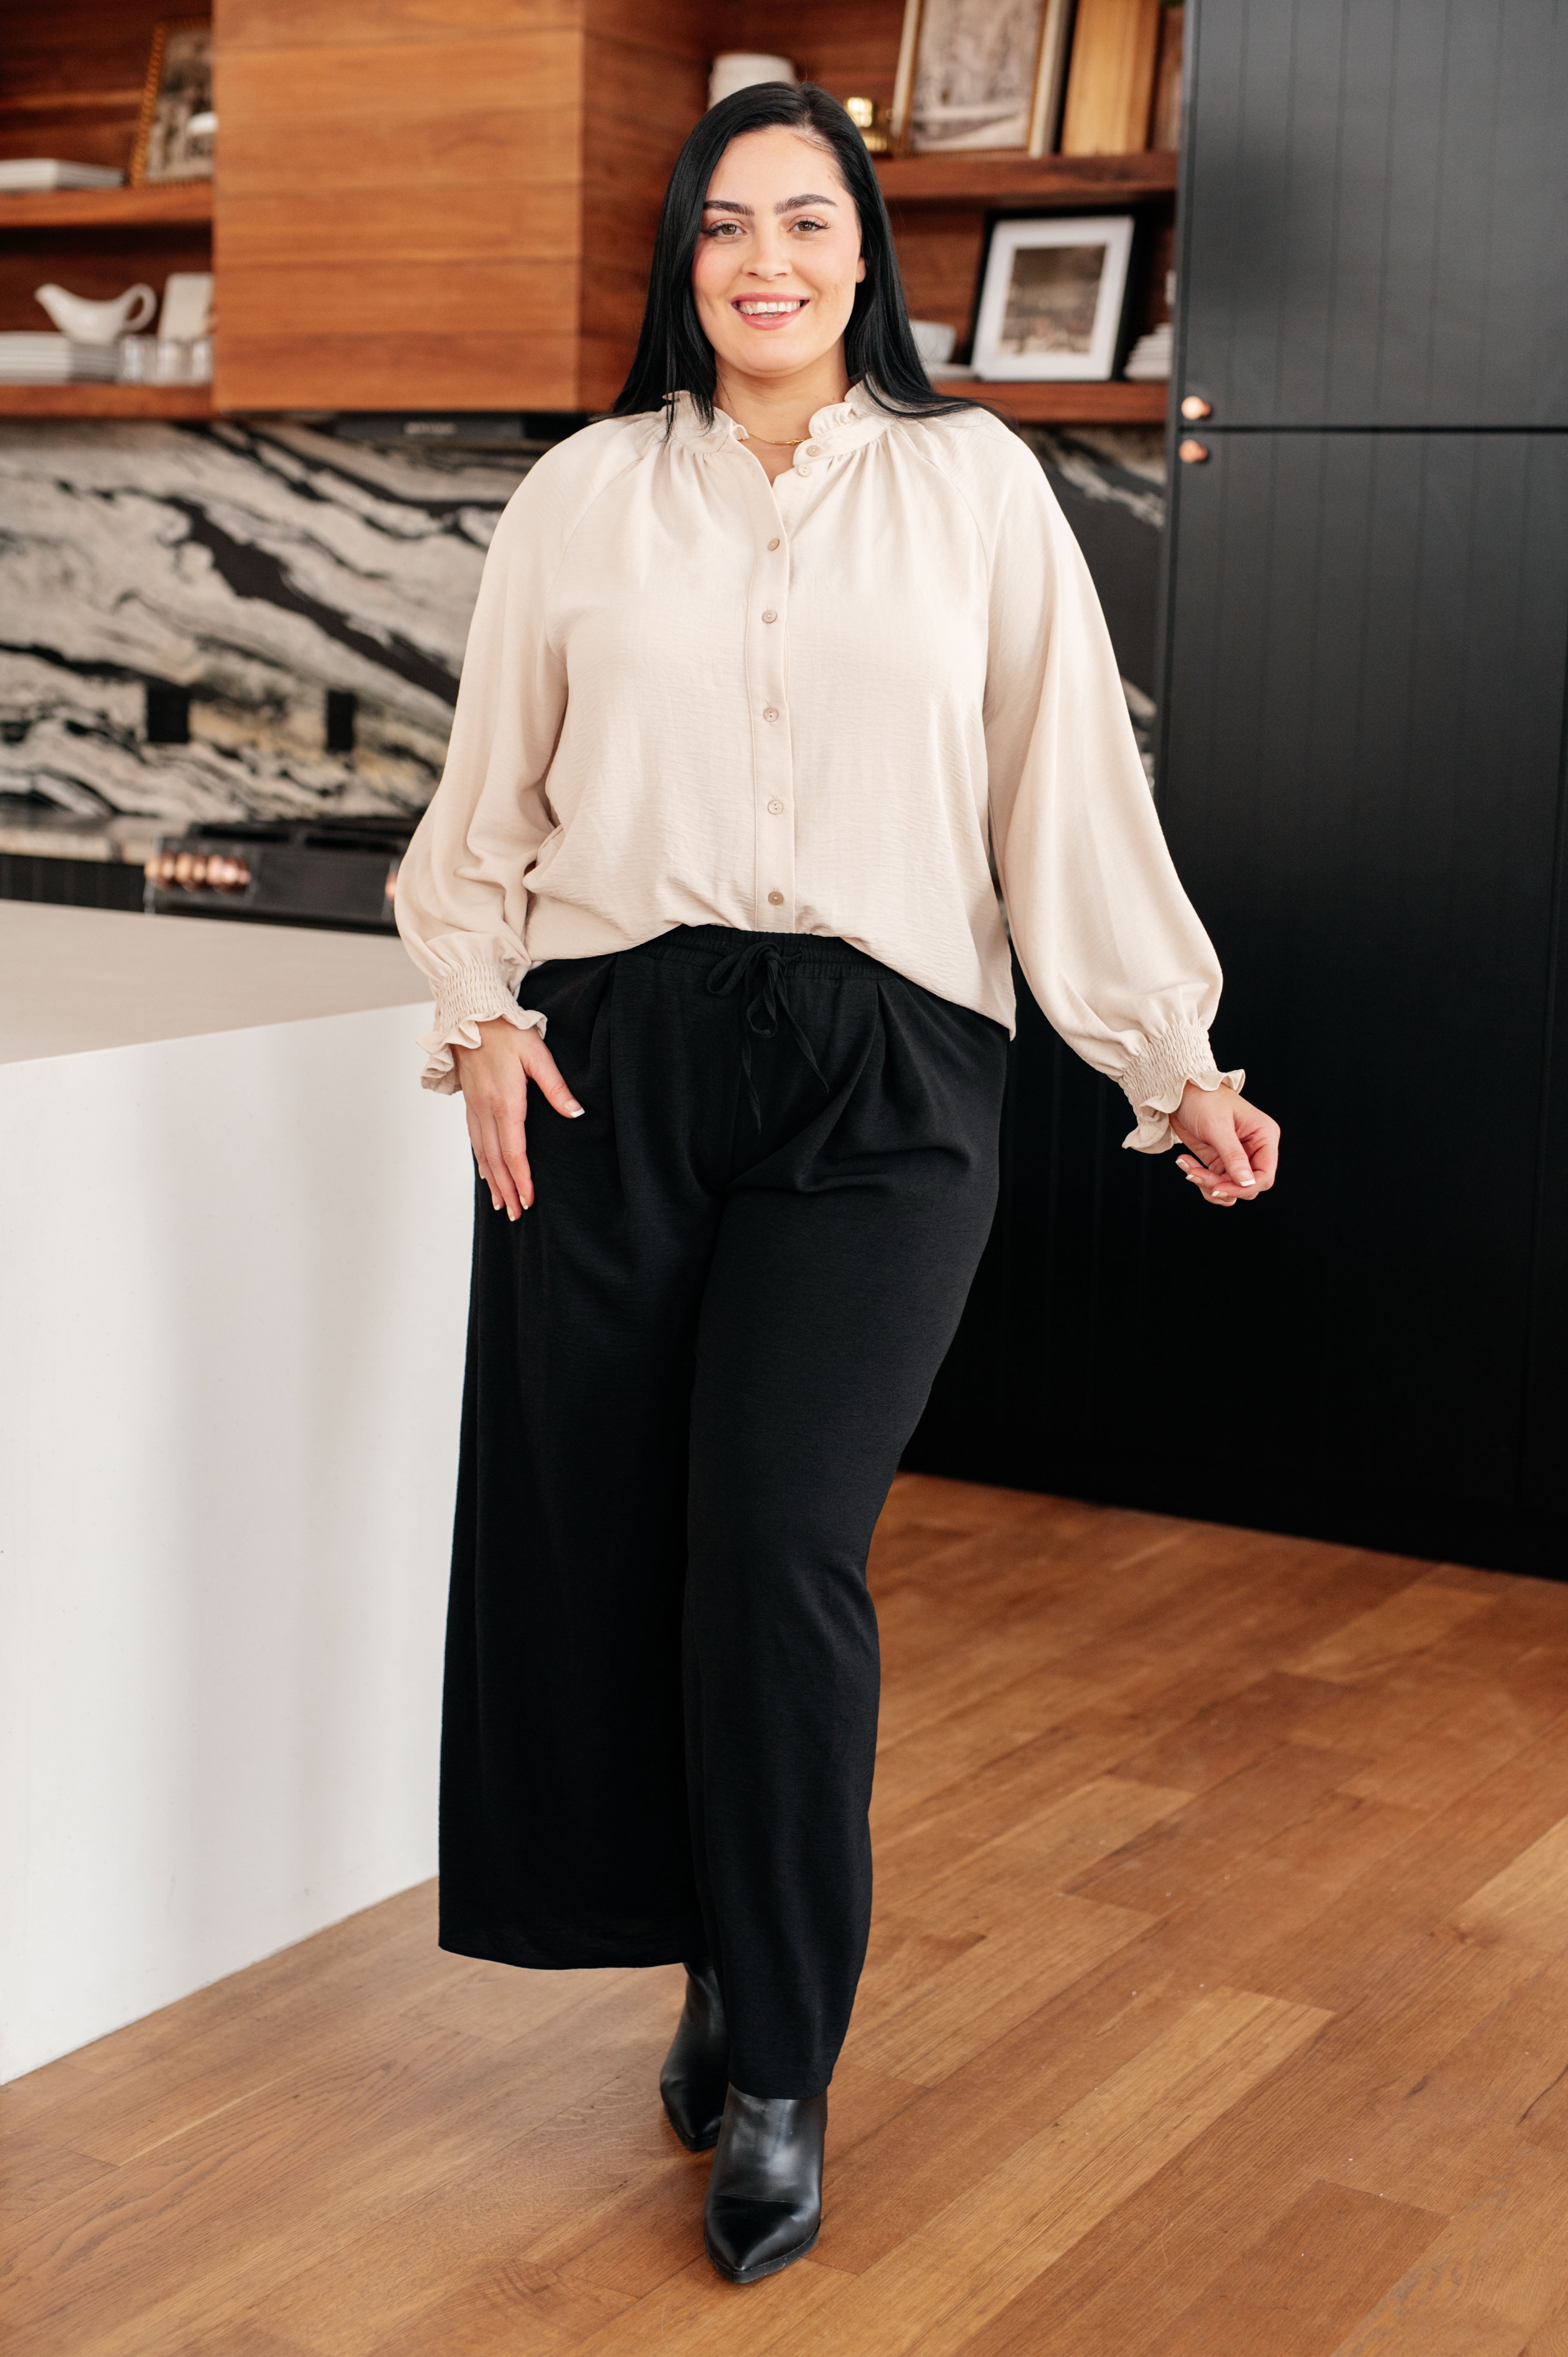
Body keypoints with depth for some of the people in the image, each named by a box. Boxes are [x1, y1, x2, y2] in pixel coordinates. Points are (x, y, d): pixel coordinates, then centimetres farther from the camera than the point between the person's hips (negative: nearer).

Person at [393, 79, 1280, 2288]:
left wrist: (1176, 1064, 2)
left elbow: (1070, 789, 5)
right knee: (610, 1541, 2)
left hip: (882, 1071, -2)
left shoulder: (973, 483, 8)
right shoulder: (585, 494, 11)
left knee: (779, 1545, -12)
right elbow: (493, 794, 15)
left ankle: (778, 2083, 3)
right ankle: (724, 1964, 25)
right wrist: (480, 1008, 1)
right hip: (611, 1057, 2)